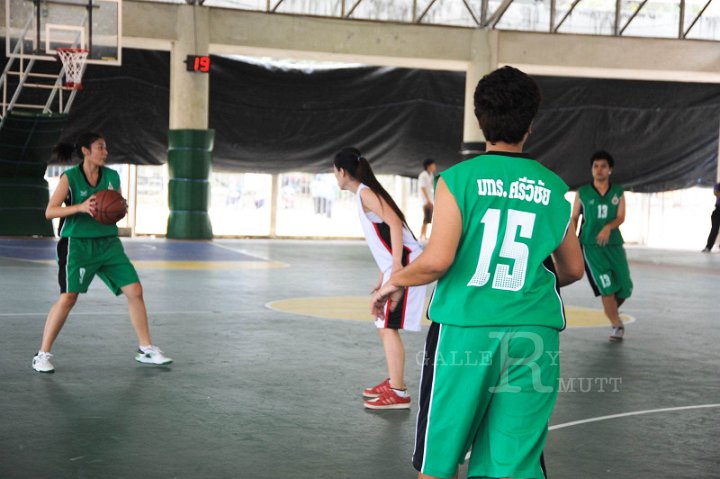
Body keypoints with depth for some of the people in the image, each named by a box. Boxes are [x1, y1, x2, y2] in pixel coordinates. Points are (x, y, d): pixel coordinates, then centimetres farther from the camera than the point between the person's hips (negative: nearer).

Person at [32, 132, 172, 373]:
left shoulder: (112, 176, 6)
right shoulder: (69, 178, -7)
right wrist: (80, 207, -25)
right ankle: (42, 355, 3)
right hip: (77, 244, -5)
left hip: (108, 242, 5)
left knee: (135, 290, -2)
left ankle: (146, 349, 10)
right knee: (68, 297, -11)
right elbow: (50, 211, -12)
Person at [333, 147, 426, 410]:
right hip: (395, 266, 10)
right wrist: (383, 276, 27)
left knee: (389, 327, -9)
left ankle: (398, 393, -7)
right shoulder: (364, 194, 19)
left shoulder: (365, 193, -9)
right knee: (383, 325, 16)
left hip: (405, 264, -10)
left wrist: (396, 265, -29)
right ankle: (393, 382, 25)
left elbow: (395, 223, -21)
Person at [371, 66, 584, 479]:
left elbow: (438, 261, -13)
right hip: (534, 334, 3)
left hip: (465, 327, -2)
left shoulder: (458, 179, -3)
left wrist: (395, 282, 6)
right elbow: (573, 269, 16)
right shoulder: (553, 187, 8)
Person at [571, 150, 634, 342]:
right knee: (607, 288, -10)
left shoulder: (618, 192, 6)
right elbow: (574, 218, 6)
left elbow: (621, 217, -6)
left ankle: (612, 312, 32)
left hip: (614, 244, 2)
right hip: (591, 246, -2)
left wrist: (608, 227, -26)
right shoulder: (582, 193, 2)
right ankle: (617, 325, 6)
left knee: (625, 287, 2)